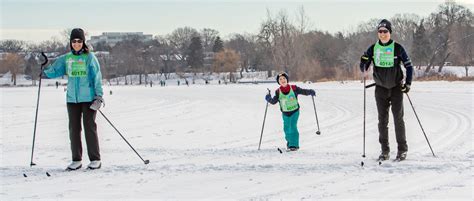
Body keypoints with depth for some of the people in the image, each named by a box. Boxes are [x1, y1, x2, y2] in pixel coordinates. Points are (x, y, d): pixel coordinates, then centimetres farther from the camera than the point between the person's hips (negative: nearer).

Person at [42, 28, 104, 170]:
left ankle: (95, 159, 3)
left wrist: (99, 95, -10)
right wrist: (44, 69, -12)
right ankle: (76, 160, 13)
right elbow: (54, 72, 8)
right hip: (72, 99, 4)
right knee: (74, 128, 6)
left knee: (90, 127, -4)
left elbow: (97, 77, -4)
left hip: (89, 98, -4)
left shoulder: (90, 57, -3)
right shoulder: (66, 59, 9)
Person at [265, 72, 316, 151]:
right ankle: (289, 142, 35)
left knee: (293, 127, -14)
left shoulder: (293, 88, -9)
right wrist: (269, 99, -22)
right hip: (285, 113, 3)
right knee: (287, 129, 10)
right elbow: (274, 101, -3)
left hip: (295, 111, -3)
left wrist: (310, 92, -23)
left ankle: (294, 145, -11)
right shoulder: (278, 92, -4)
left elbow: (303, 91, -6)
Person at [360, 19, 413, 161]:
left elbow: (409, 66, -2)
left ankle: (402, 149, 4)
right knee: (382, 119, 4)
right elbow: (364, 63, 6)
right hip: (380, 88, 3)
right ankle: (385, 151, 10)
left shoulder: (397, 48, -7)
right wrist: (364, 70, -17)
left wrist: (408, 83, -12)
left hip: (396, 88, -3)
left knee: (398, 118, -4)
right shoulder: (373, 49, 1)